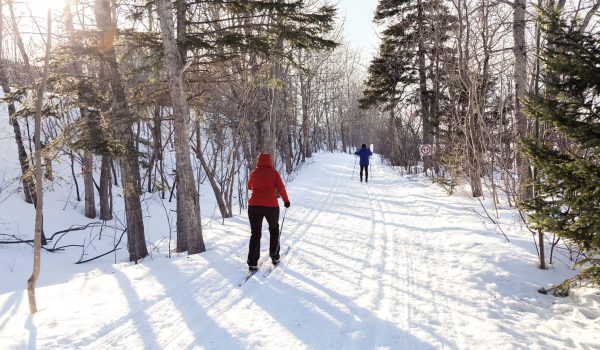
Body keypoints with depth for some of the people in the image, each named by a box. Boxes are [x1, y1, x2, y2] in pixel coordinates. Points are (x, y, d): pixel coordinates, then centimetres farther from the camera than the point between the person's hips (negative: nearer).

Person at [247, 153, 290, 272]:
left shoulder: (254, 173, 5)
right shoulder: (274, 173, -4)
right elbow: (281, 188, -1)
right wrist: (286, 200, 15)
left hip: (254, 206, 2)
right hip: (271, 206, -1)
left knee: (255, 234, 8)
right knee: (274, 230, 22)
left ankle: (252, 263, 0)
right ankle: (275, 257, 23)